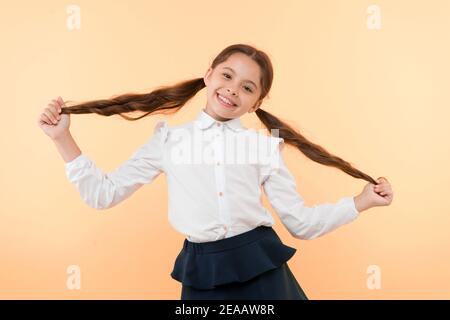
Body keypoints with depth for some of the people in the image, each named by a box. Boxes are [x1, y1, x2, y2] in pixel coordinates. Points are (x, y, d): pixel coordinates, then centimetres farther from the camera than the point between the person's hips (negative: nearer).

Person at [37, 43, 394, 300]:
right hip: (202, 274, 0)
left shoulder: (265, 146, 4)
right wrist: (63, 139, -3)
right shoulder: (169, 139, 4)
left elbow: (301, 223, 7)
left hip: (262, 267, 1)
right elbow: (103, 194, 4)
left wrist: (360, 202, 1)